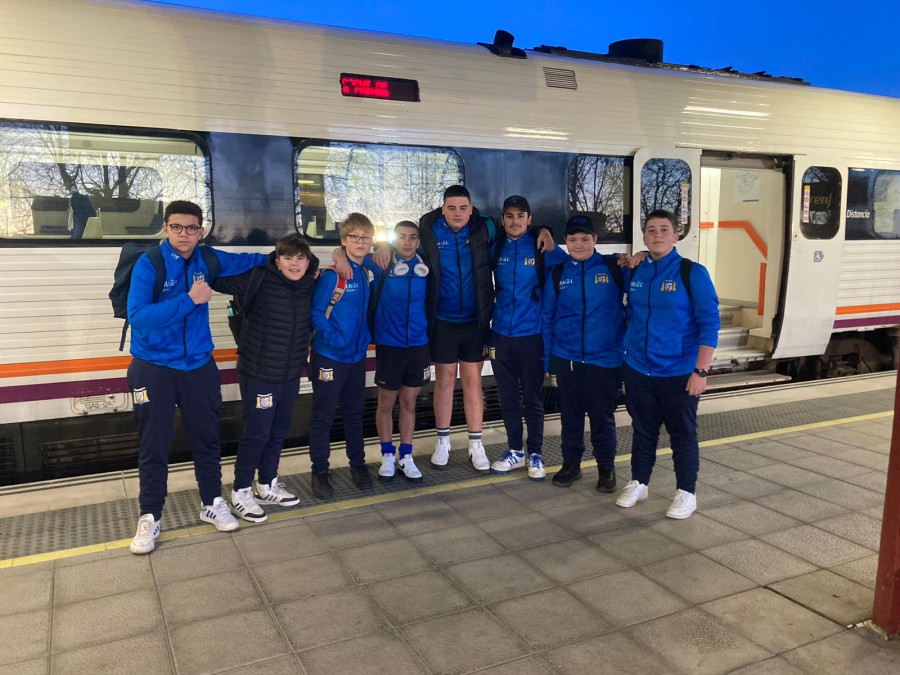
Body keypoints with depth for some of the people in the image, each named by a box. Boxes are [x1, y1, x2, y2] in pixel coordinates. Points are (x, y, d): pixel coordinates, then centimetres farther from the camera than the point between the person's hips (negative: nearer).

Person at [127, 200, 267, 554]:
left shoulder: (207, 259, 1)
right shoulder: (148, 264, -14)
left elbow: (243, 260, 21)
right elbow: (137, 316, -25)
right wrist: (190, 299, -28)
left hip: (199, 366, 4)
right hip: (154, 368, -4)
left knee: (207, 438, 13)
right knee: (154, 446, 3)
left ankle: (212, 504, 30)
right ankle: (150, 518, 20)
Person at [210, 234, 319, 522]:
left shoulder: (309, 286, 2)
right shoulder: (258, 279, -14)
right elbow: (219, 279, -10)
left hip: (292, 376, 6)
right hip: (258, 375, -6)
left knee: (278, 432, 17)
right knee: (256, 434, 1)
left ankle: (267, 486, 36)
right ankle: (240, 493, 20)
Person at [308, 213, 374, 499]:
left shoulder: (365, 273, 5)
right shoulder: (331, 275, -15)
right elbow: (316, 313, -16)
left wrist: (366, 336, 4)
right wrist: (336, 340, -20)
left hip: (357, 357, 6)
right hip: (329, 357, -6)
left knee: (354, 412, 17)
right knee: (323, 415, 5)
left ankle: (358, 464, 30)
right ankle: (320, 471, 17)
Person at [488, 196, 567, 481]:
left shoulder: (544, 250, -5)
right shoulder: (496, 249, 6)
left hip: (532, 336, -3)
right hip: (500, 335, 4)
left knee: (533, 398, 5)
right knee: (507, 398, 11)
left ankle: (535, 454, 19)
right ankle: (515, 451, 26)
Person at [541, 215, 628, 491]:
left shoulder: (615, 267, -3)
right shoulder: (557, 274, 4)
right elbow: (547, 318, 8)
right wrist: (548, 360, 7)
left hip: (605, 359, -2)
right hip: (566, 359, 2)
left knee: (603, 416, 8)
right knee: (570, 414, 13)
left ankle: (606, 467, 25)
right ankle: (571, 463, 28)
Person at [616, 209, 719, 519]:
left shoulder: (693, 273, -9)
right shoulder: (635, 272, 3)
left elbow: (709, 323, -11)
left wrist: (701, 370, -16)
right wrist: (629, 349, 14)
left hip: (679, 372, -4)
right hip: (637, 370, 4)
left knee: (683, 434, 8)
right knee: (643, 430, 16)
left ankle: (686, 493, 22)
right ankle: (638, 483, 31)